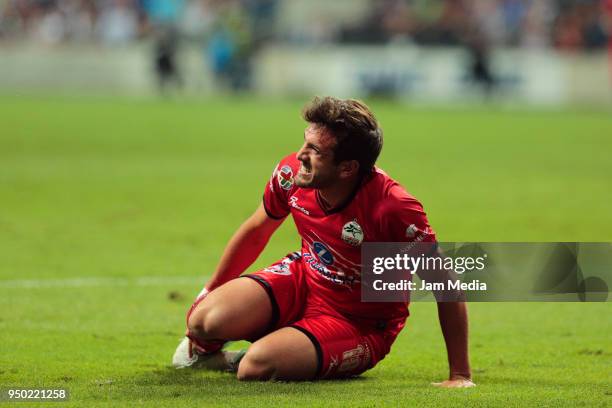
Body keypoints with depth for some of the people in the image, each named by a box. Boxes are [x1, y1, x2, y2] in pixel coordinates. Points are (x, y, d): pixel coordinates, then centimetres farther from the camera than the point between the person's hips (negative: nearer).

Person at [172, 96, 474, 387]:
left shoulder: (393, 209, -33)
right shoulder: (291, 173, -15)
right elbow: (257, 230, 8)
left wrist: (460, 376, -25)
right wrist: (209, 292, 16)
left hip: (360, 324, -5)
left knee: (255, 367, -30)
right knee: (204, 320, -20)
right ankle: (204, 348, 19)